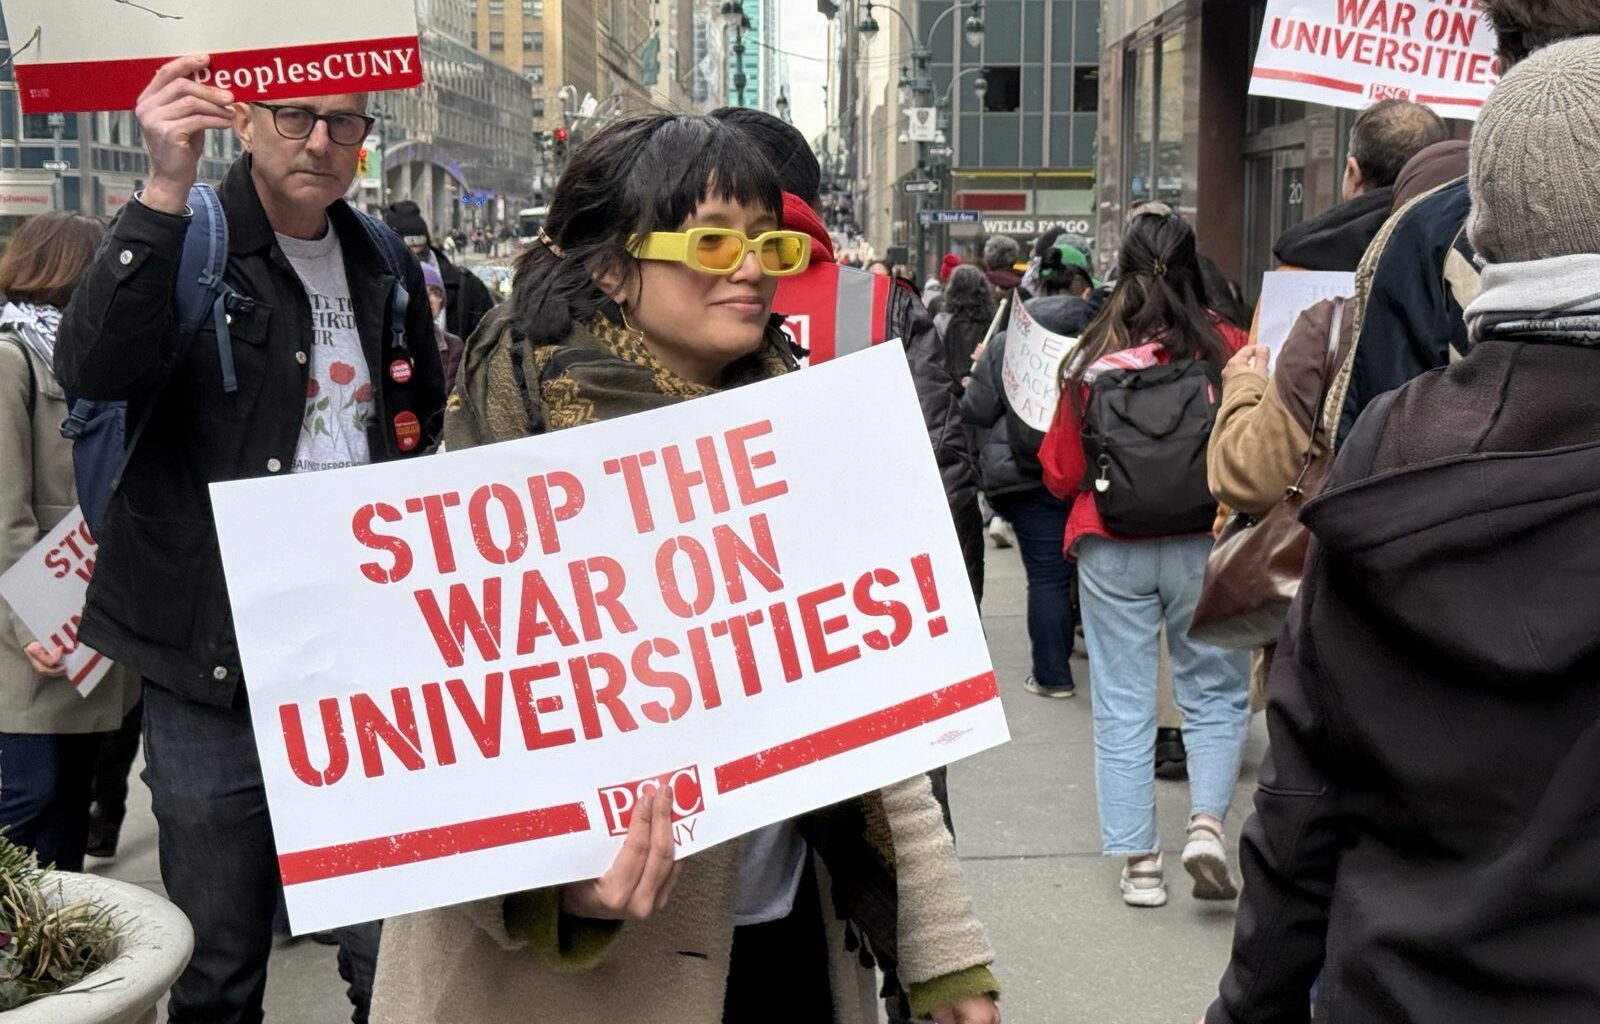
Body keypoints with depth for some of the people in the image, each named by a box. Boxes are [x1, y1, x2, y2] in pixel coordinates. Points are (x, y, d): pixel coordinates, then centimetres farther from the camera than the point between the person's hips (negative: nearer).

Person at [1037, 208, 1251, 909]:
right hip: (1206, 544, -1)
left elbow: (1060, 474, 2)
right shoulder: (1226, 347, -7)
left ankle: (1138, 862, 11)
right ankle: (1207, 821, -3)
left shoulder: (1094, 358, -4)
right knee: (1215, 694, 14)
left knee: (1123, 705, 8)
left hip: (1110, 549, 1)